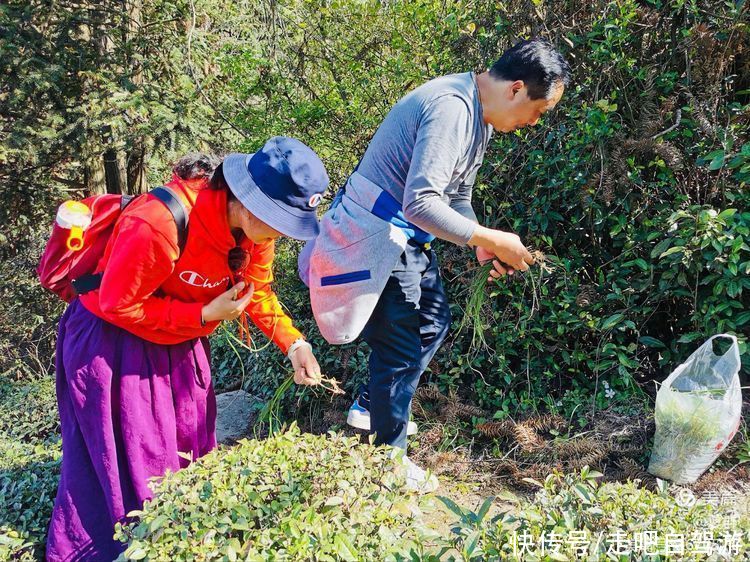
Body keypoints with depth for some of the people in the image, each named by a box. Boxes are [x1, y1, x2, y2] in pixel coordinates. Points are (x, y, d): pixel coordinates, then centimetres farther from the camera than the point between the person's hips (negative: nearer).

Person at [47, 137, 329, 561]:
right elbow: (118, 305, -26)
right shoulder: (160, 224, -37)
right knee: (127, 461, 4)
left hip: (182, 343, 7)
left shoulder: (256, 226, -14)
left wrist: (294, 343, -14)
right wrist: (205, 316, -28)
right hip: (113, 342, -7)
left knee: (190, 447, 17)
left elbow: (257, 290, -1)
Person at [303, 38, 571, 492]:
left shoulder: (480, 114, 8)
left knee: (434, 320, 19)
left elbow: (457, 195, 15)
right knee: (402, 344, -1)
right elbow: (420, 203, -33)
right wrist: (487, 238, -25)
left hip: (405, 235, 10)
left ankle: (370, 407, 34)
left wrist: (481, 243, -1)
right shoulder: (451, 110, -26)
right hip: (378, 234, -10)